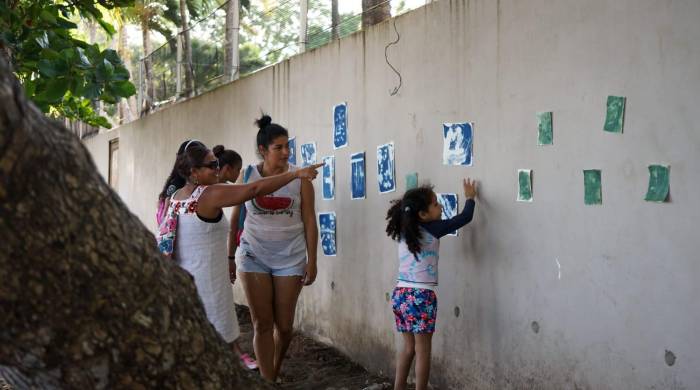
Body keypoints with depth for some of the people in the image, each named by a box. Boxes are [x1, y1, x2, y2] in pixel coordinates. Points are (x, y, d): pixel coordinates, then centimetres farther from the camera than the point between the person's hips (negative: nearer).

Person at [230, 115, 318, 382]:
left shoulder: (299, 177, -3)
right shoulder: (247, 176, -1)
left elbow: (309, 220, -1)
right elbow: (235, 219, 6)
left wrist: (312, 261, -4)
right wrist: (229, 257, 8)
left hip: (290, 257, 0)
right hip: (254, 256, 0)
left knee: (284, 325, 8)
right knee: (262, 324, 0)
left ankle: (275, 373, 34)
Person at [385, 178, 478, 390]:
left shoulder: (404, 230, 7)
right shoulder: (431, 229, -10)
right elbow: (465, 217, -3)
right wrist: (470, 197, 12)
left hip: (400, 294, 7)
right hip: (420, 296, -7)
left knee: (409, 347, 17)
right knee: (423, 351, 2)